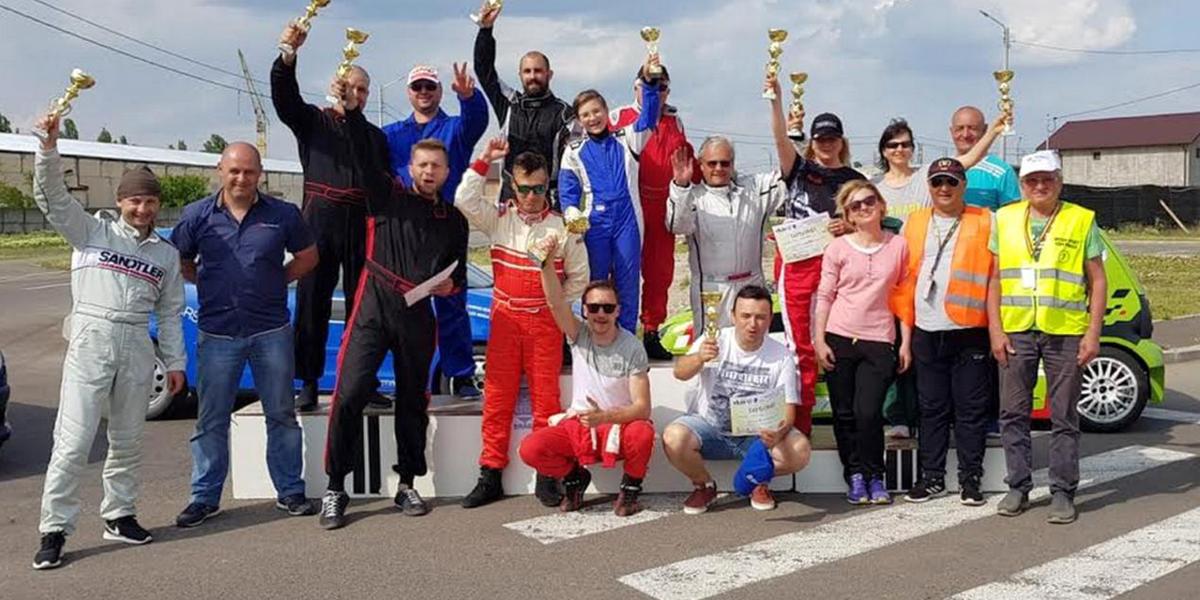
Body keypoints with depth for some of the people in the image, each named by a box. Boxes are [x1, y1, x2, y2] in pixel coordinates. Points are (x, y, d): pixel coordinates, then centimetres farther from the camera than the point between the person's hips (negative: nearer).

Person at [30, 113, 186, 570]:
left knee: (128, 440, 10)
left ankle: (118, 514, 24)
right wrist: (49, 148, -19)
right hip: (90, 339, -3)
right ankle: (54, 529, -1)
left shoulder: (166, 254, 14)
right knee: (73, 441, -7)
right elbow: (51, 196, -5)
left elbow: (170, 313, 14)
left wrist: (175, 363, 10)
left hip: (137, 347, 4)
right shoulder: (92, 232, 7)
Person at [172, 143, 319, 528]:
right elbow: (180, 264, 11)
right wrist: (210, 286, 1)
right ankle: (205, 497, 19)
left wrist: (275, 281, 2)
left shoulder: (283, 215, 0)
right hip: (217, 333, 0)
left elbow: (308, 257, 11)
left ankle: (290, 491, 20)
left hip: (272, 332, 0)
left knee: (281, 414, 9)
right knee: (211, 420, 7)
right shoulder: (197, 216, 1)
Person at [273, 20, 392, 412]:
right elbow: (284, 96, -7)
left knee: (361, 304, 3)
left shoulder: (376, 136, 20)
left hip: (363, 227, 2)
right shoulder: (312, 121, 12)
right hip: (320, 221, -2)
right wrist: (288, 55, -23)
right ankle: (309, 384, 2)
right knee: (312, 302, -3)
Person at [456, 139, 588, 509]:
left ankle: (547, 476, 7)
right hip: (504, 317, 1)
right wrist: (484, 161, -9)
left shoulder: (563, 227, 1)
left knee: (545, 396, 0)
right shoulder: (498, 218, 5)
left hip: (545, 321, -1)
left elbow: (579, 276, 8)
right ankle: (491, 475, 8)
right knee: (497, 396, 2)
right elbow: (464, 200, -9)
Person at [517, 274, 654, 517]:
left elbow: (642, 407, -16)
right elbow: (555, 302, -21)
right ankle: (574, 478, 10)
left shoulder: (632, 347, -10)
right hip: (578, 426, 2)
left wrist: (604, 417, -33)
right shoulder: (578, 336, -3)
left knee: (643, 433, -37)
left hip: (620, 426, -2)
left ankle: (631, 487, -4)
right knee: (530, 449, -23)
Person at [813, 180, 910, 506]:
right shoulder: (838, 248, 3)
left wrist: (906, 342, 5)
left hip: (879, 341, -1)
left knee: (868, 412, -10)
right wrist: (819, 340, -2)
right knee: (845, 413, 5)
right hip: (839, 339, 1)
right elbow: (824, 296, 4)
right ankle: (855, 476, 19)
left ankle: (875, 477, 9)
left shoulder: (899, 246, 5)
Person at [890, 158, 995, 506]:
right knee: (932, 409, 10)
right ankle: (932, 477, 19)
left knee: (971, 409, 3)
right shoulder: (914, 224, 12)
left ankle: (970, 479, 14)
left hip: (970, 333, -3)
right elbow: (905, 279, 12)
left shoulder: (985, 222, 1)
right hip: (927, 334, 3)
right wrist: (905, 329, 8)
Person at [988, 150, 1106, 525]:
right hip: (1015, 332, 2)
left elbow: (1097, 281, 4)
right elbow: (994, 278, 8)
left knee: (1064, 418, 4)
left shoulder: (1082, 220, 4)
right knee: (1013, 414, 7)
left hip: (1066, 333, -2)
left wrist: (1092, 335, -4)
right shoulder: (1005, 219, 9)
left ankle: (1063, 493, 12)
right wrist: (995, 330, 0)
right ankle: (1018, 488, 18)